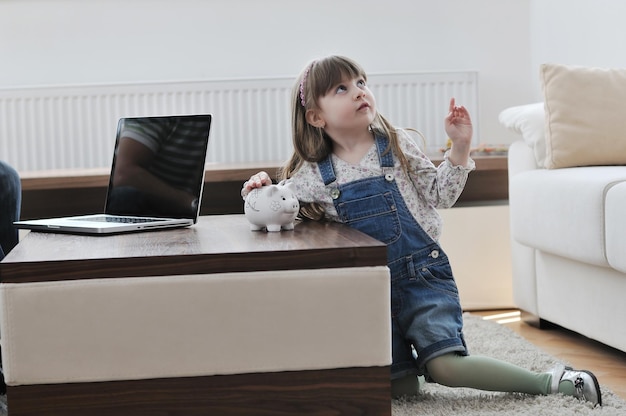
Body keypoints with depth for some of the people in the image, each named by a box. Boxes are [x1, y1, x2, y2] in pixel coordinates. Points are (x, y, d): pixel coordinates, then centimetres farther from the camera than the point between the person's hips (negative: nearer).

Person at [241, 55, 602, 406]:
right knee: (397, 387, -3)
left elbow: (438, 196, 1)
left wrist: (460, 146, -9)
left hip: (422, 275, -2)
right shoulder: (312, 176, -2)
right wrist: (262, 190, -11)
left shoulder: (397, 144, -2)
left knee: (444, 368, -17)